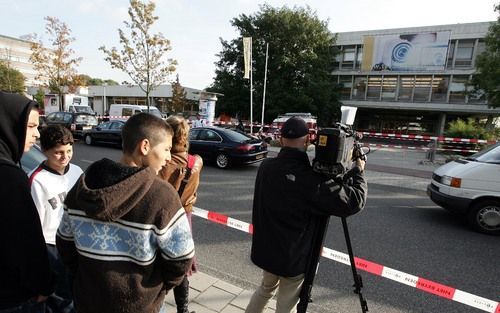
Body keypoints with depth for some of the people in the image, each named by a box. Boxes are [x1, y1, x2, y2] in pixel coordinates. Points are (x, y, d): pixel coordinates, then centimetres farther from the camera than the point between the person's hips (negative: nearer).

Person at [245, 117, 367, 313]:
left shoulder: (266, 167, -10)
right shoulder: (310, 179, -31)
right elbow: (355, 201, -24)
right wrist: (359, 170, -6)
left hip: (265, 249, 6)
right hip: (293, 257, -6)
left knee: (266, 288, 31)